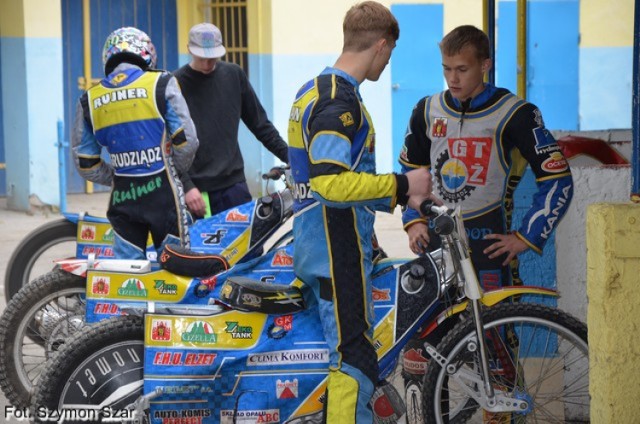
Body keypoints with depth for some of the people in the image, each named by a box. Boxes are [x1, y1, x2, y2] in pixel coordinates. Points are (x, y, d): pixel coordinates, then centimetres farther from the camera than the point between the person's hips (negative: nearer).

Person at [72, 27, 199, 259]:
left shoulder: (89, 100, 7)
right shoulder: (161, 84, -3)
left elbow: (86, 164, 10)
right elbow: (186, 140, -5)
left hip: (122, 197, 3)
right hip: (161, 192, -3)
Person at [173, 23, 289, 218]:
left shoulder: (234, 75, 8)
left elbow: (259, 123, 14)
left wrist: (290, 157, 7)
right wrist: (186, 186, -15)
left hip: (234, 183, 4)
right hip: (197, 190, -3)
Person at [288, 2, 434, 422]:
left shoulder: (314, 89, 16)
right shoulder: (340, 101, -17)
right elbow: (331, 183, -27)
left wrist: (397, 197, 24)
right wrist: (402, 185, -19)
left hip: (315, 245, 11)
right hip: (339, 249, -11)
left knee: (353, 352, 17)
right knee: (356, 360, -9)